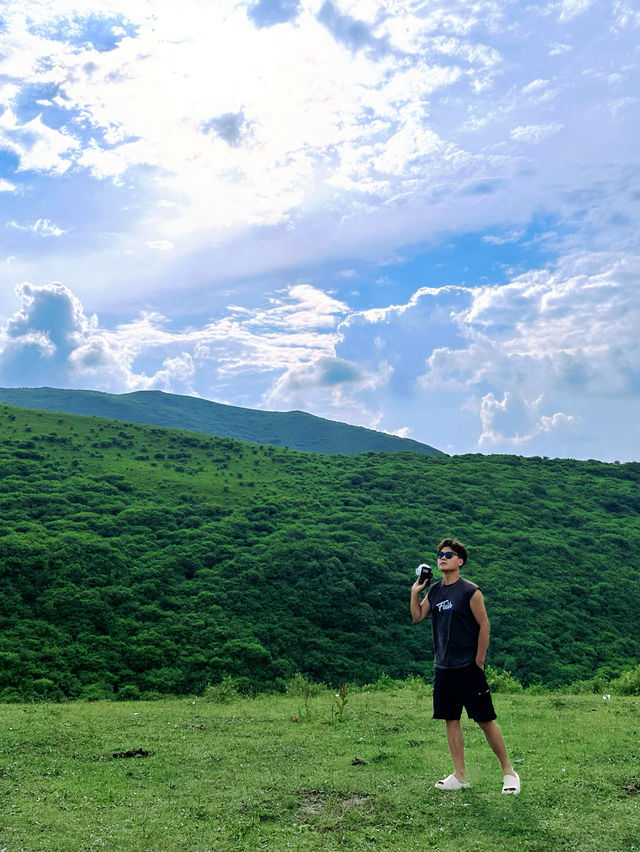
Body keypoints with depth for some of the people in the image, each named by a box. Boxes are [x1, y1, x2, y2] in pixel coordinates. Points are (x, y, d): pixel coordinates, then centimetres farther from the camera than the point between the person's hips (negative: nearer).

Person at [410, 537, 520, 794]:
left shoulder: (470, 591, -9)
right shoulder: (434, 591, 8)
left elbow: (484, 626, -8)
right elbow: (417, 617, 10)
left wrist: (478, 662, -9)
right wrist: (415, 591, -2)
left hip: (468, 667, -6)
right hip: (444, 668, 6)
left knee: (485, 720, -1)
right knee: (451, 720, 9)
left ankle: (509, 772, 13)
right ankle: (459, 776, 18)